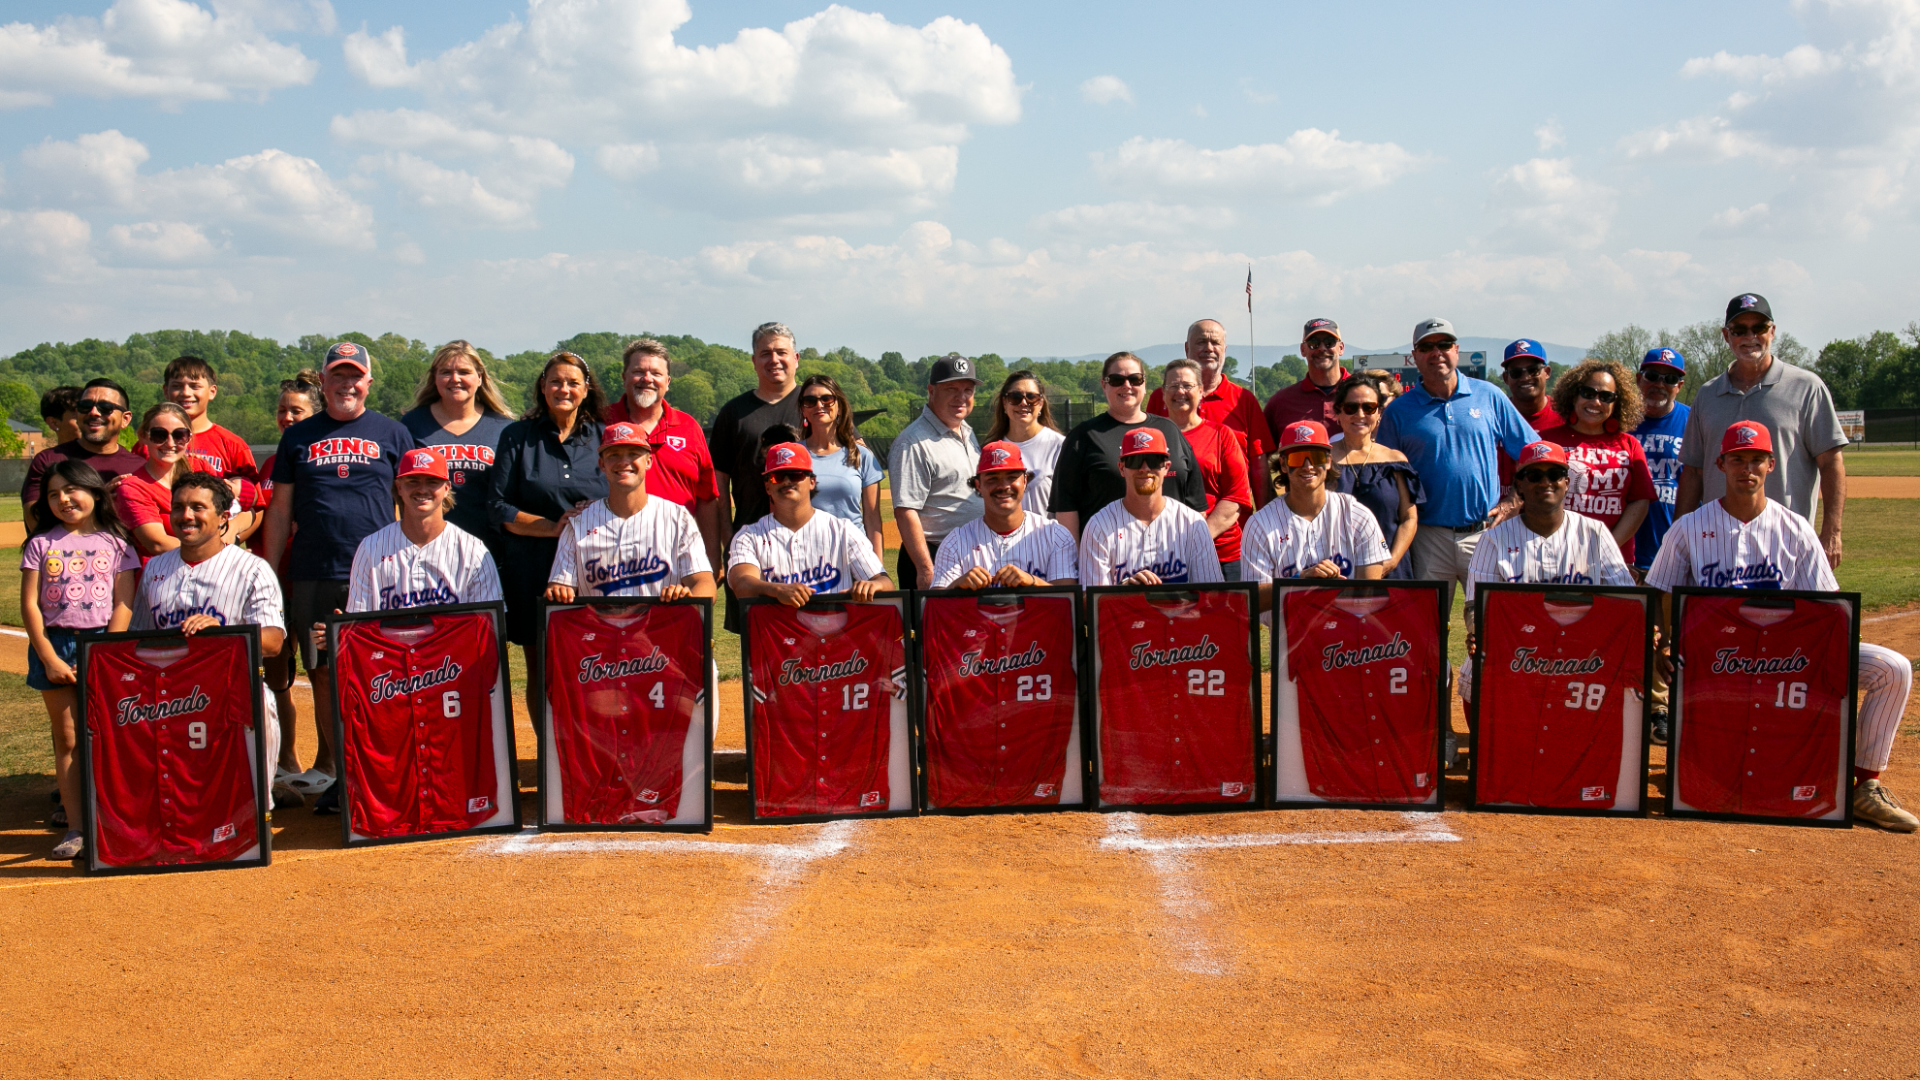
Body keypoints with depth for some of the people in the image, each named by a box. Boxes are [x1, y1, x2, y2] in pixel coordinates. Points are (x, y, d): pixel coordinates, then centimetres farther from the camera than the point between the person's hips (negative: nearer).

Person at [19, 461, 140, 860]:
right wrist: (49, 657, -7)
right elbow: (29, 605, 2)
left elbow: (124, 604, -1)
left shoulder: (116, 543, 4)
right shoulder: (41, 545, 7)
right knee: (68, 740, 3)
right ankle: (75, 827, 4)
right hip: (54, 645, 1)